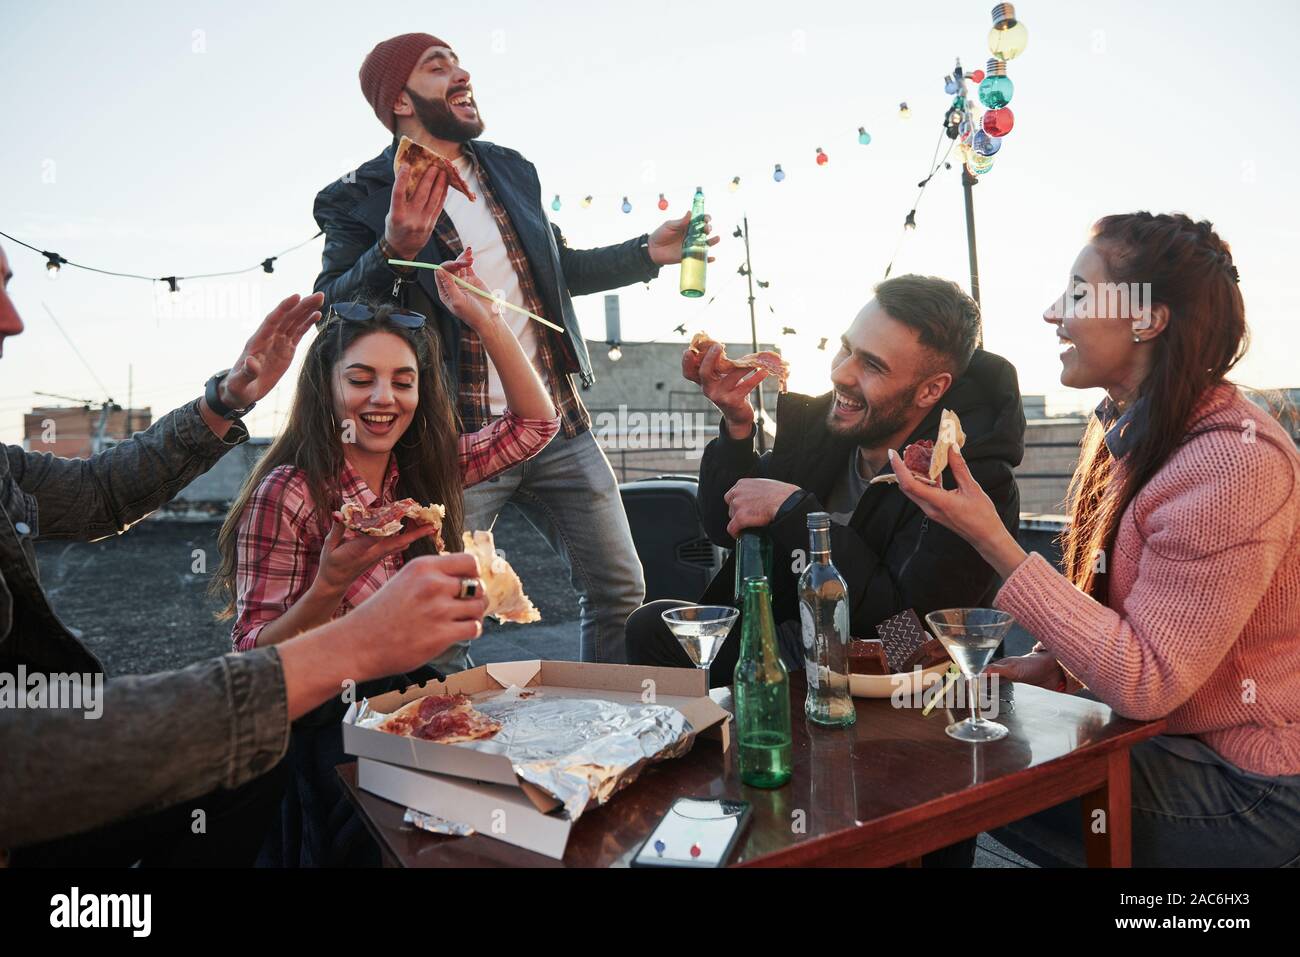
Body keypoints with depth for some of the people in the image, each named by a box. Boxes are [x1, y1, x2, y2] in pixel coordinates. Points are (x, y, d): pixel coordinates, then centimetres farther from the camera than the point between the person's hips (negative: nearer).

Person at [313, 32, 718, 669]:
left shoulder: (511, 169, 14)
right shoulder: (360, 198, -3)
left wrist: (648, 252, 13)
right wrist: (394, 251, -26)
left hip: (559, 424, 5)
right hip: (457, 441, -5)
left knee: (621, 592, 10)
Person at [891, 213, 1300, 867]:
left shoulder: (1236, 461, -26)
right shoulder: (1125, 427, 2)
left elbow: (1146, 682, -26)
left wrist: (991, 540, -31)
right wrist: (1054, 661, -8)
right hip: (1160, 732, 8)